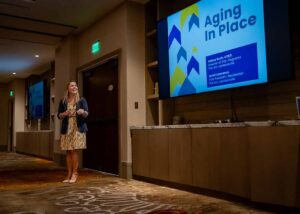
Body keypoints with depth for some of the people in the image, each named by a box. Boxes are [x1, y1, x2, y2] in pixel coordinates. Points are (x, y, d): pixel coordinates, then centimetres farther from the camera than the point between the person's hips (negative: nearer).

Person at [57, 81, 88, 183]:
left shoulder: (82, 100, 3)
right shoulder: (63, 101, 9)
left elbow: (87, 114, -4)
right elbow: (59, 115, 9)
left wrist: (83, 112, -27)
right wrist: (65, 113, -12)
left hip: (78, 128, -2)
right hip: (66, 129, 3)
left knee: (75, 151, -6)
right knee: (68, 152, 4)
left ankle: (74, 173, 3)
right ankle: (69, 174, 10)